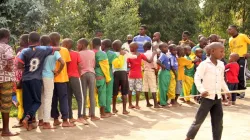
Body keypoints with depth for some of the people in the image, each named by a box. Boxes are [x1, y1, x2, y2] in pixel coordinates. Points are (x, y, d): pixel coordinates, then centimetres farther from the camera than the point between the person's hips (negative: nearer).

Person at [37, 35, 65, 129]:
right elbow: (62, 63, -17)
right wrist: (58, 72, -2)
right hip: (49, 77, -3)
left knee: (41, 99, 15)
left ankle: (41, 120, 24)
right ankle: (46, 122, -3)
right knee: (48, 99, -1)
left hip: (40, 76, 3)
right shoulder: (54, 52, -5)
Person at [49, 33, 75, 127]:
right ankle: (65, 121, -2)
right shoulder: (65, 50, -1)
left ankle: (55, 120, 16)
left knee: (53, 100, 11)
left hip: (51, 78, 2)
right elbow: (67, 63, 2)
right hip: (62, 78, -1)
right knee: (63, 99, 2)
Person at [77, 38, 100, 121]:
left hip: (83, 74, -1)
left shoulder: (79, 54, -2)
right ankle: (92, 115, -1)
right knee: (92, 95, 0)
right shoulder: (92, 53, 4)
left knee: (84, 95, 5)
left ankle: (84, 114, 8)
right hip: (91, 73, 1)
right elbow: (94, 64, 7)